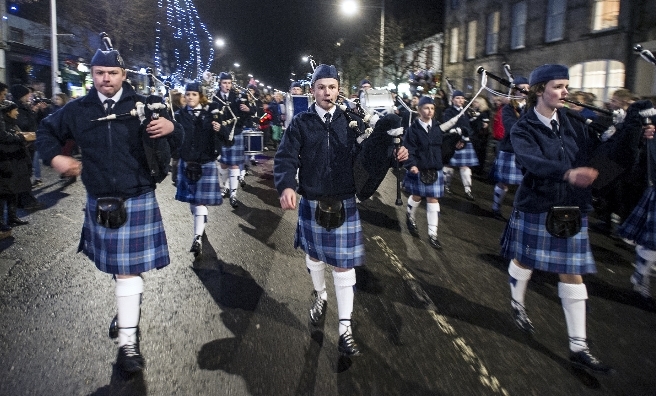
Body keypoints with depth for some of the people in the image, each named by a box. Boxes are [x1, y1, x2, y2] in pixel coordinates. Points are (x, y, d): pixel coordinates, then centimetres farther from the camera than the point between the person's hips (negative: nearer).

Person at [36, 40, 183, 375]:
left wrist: (171, 128, -26)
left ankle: (128, 341, 6)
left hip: (137, 200, -3)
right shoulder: (78, 109, 2)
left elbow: (178, 138, -3)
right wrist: (54, 158, 1)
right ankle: (129, 310, 45)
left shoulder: (143, 106, -5)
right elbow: (46, 130, 18)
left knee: (128, 268, -1)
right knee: (118, 266, 18)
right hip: (99, 202, 3)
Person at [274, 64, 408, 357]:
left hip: (344, 204, 0)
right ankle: (320, 295, 51)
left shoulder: (352, 121, 1)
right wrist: (286, 186, -29)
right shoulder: (300, 123, -2)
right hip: (311, 204, 1)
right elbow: (285, 158, -11)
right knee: (314, 254, 20)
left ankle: (345, 329, 12)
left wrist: (394, 155, -22)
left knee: (344, 265, 2)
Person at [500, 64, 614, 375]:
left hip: (571, 209, 4)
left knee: (572, 273, 5)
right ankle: (517, 304, 45)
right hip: (535, 208, -4)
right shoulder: (522, 129, -9)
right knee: (524, 260, 13)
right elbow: (534, 161, -28)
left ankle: (578, 348, 13)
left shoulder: (572, 123, 6)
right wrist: (568, 173, -45)